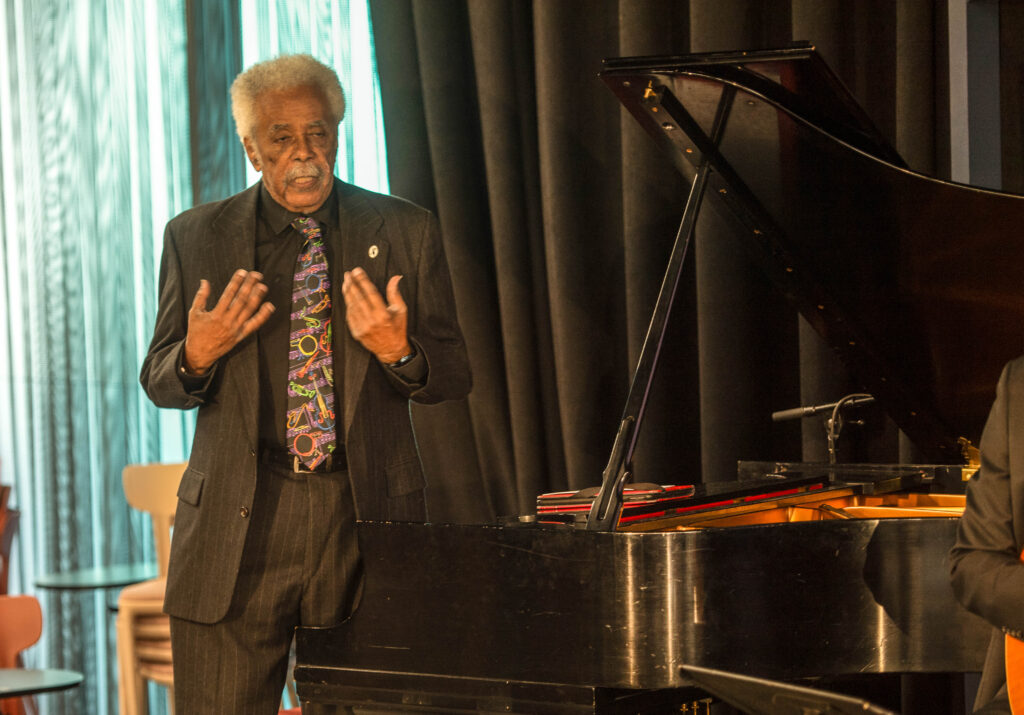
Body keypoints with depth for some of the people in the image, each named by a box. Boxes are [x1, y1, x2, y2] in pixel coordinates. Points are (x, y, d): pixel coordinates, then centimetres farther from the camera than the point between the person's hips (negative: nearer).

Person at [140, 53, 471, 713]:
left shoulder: (405, 232, 5)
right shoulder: (196, 238, 6)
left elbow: (454, 377, 5)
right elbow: (159, 382, 10)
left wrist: (399, 351, -17)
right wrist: (197, 356, -13)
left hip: (367, 516, 0)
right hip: (238, 525, 0)